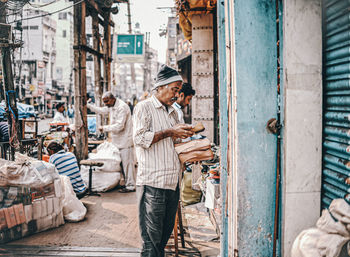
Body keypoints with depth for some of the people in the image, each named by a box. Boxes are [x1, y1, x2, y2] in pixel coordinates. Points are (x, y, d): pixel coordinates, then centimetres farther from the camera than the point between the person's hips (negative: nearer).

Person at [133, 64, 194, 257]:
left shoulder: (173, 112, 20)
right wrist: (169, 133, -15)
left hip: (172, 181, 8)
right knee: (151, 236, -4)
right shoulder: (144, 107, -3)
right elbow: (139, 139, -14)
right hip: (152, 182, -7)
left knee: (166, 232, 12)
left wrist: (182, 135, 8)